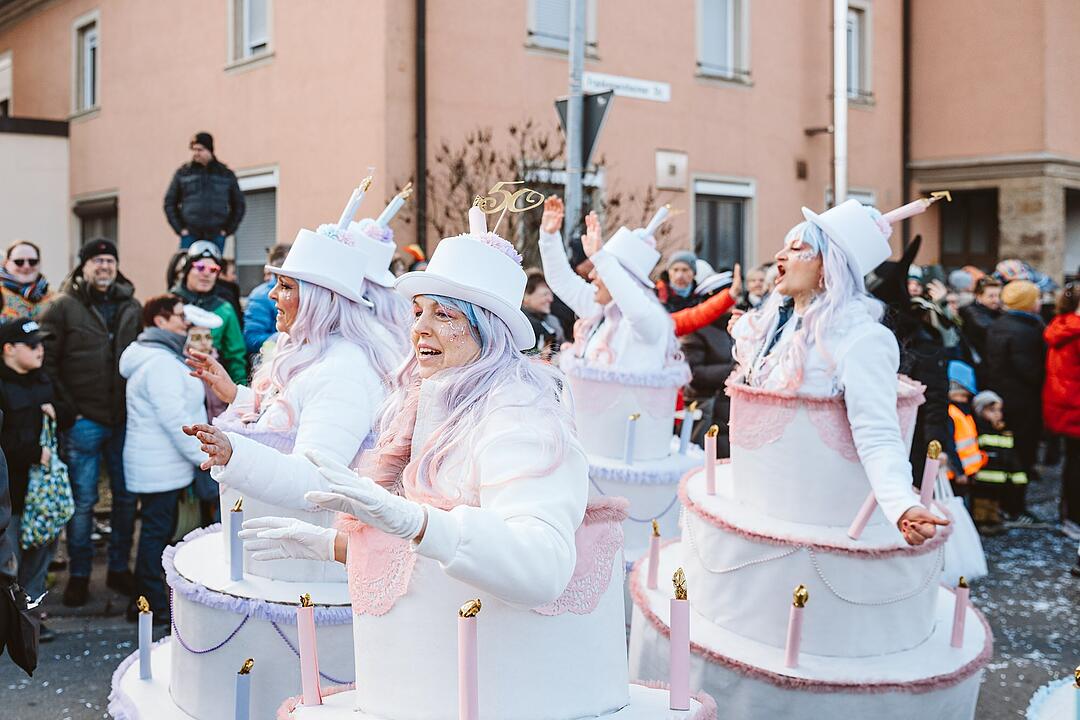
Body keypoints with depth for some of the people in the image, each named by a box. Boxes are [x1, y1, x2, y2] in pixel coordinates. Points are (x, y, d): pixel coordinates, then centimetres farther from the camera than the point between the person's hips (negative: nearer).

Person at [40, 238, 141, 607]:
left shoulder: (132, 307, 10)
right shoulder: (63, 308, -2)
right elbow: (47, 362, -5)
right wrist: (66, 410, -10)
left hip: (125, 420, 4)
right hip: (84, 421, -4)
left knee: (127, 495, 10)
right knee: (83, 500, 2)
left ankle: (120, 568, 24)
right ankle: (79, 574, 16)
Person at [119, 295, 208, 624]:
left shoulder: (162, 357, 17)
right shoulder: (160, 362, -18)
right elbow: (174, 418, -23)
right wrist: (204, 455, -18)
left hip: (162, 464, 11)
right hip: (161, 468, -11)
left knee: (157, 531, 16)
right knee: (157, 531, -3)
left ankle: (147, 600, 26)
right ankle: (153, 606, 4)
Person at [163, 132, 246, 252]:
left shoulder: (226, 174, 9)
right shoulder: (183, 173, 9)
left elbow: (238, 205, 15)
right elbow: (170, 203, 12)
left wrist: (228, 229, 4)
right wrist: (179, 228, 1)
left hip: (216, 237, 0)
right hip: (190, 236, 0)